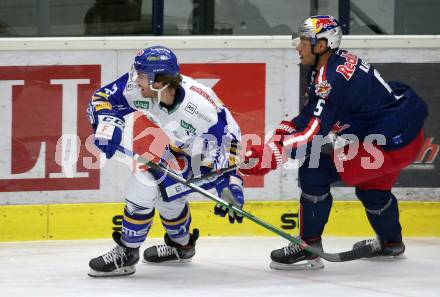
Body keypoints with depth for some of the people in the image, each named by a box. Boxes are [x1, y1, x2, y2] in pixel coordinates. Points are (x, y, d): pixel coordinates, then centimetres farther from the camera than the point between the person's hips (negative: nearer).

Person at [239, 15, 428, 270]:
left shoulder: (333, 78, -23)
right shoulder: (335, 63, 7)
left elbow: (314, 136, -28)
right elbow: (311, 116, 13)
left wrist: (269, 156, -28)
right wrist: (278, 137, -1)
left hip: (392, 142, -11)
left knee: (315, 172, -13)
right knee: (372, 186, 35)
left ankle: (309, 249, -7)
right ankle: (391, 242, 59)